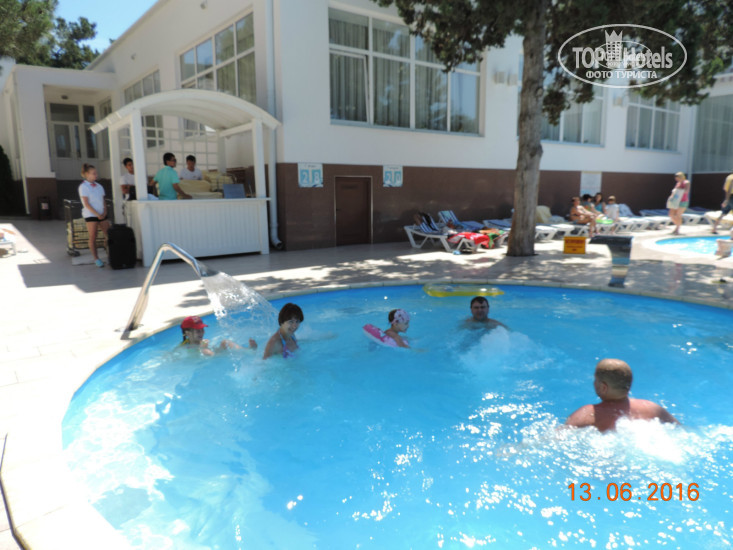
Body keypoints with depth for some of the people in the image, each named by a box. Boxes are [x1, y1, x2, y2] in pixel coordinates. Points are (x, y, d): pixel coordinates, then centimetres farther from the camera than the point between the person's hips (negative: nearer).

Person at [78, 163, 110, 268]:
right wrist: (97, 214, -14)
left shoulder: (99, 186, 12)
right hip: (90, 215, -5)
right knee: (93, 238, -2)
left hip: (102, 214, 5)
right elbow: (86, 204, -10)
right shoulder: (83, 187, -5)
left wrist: (104, 212, -3)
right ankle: (96, 259, 4)